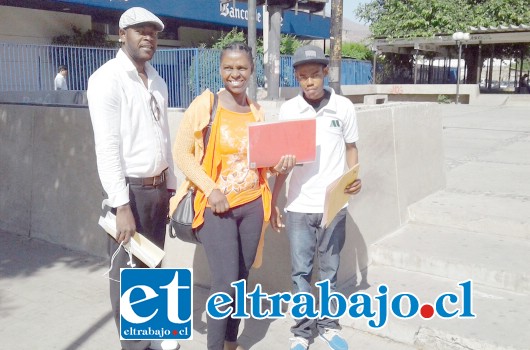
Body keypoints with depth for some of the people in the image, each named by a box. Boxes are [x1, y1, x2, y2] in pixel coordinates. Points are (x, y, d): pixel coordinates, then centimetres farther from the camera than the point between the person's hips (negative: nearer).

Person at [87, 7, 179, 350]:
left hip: (158, 187, 7)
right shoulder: (107, 78, -10)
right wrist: (122, 205, -21)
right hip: (130, 189, -7)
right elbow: (107, 146, -17)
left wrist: (171, 187, 13)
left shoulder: (158, 82, 12)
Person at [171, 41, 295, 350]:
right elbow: (181, 153, -8)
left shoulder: (256, 110, 7)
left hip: (252, 205, 5)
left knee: (241, 279, 12)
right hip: (216, 207, -4)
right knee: (225, 283, -7)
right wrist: (211, 189, -17)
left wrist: (280, 163, -5)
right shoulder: (205, 104, -7)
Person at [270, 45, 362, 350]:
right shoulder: (288, 110, -1)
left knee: (330, 269, 12)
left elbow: (351, 148, 8)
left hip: (334, 204, 0)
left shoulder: (343, 107, -3)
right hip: (299, 205, 0)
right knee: (301, 270, 7)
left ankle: (329, 325, 28)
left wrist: (355, 177, -12)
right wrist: (273, 202, 4)